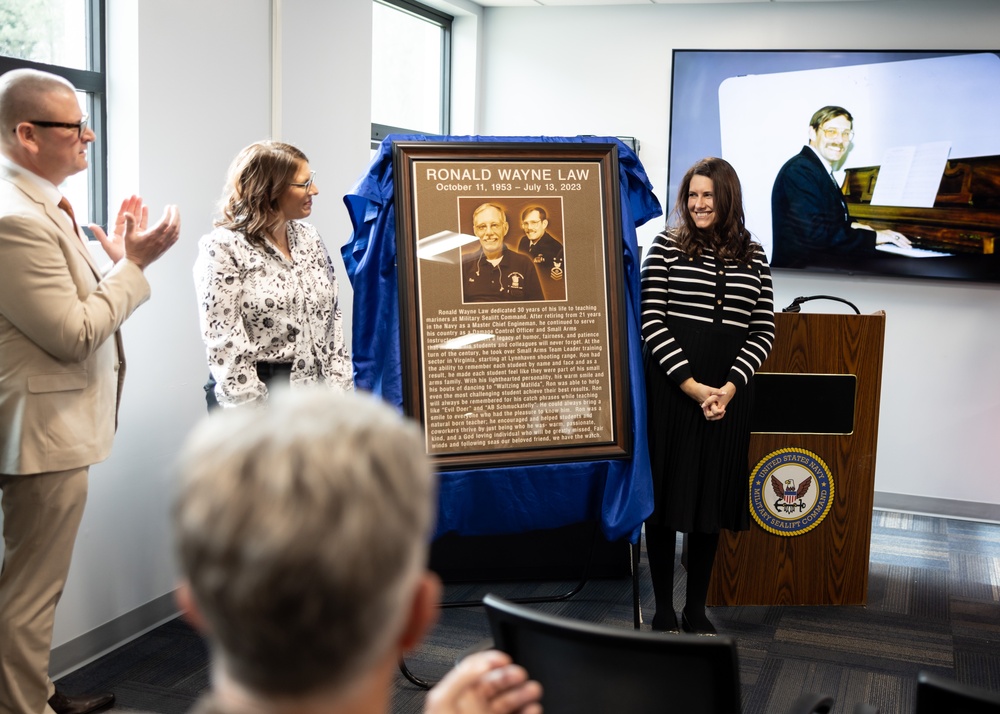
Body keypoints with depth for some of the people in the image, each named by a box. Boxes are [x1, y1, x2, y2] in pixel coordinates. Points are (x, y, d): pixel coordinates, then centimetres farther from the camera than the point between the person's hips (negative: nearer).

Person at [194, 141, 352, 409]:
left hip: (312, 390, 5)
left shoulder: (309, 238, 9)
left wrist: (339, 390, 3)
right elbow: (224, 343, -13)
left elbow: (332, 317, 10)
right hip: (252, 390, -5)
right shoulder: (222, 248, -9)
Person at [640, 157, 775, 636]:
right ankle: (663, 610, 15)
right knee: (666, 492, 4)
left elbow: (764, 330, 4)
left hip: (728, 393, 3)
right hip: (671, 387, -2)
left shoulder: (752, 255, 8)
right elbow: (652, 323, -7)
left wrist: (728, 388, -9)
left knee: (713, 496, 9)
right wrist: (693, 386, -14)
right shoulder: (665, 246, 0)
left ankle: (696, 609, 22)